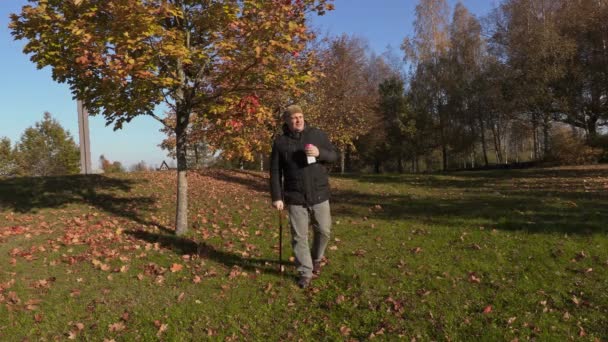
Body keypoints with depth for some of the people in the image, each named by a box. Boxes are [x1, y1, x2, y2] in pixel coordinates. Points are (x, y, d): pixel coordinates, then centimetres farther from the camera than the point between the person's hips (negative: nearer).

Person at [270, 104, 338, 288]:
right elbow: (275, 172, 0)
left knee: (324, 231, 11)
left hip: (319, 194, 1)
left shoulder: (318, 134, 1)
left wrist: (319, 153, -18)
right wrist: (276, 197, -5)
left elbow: (334, 155, 3)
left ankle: (316, 258, 38)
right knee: (299, 236, 3)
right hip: (295, 197, -1)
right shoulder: (280, 142, -1)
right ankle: (305, 273, 15)